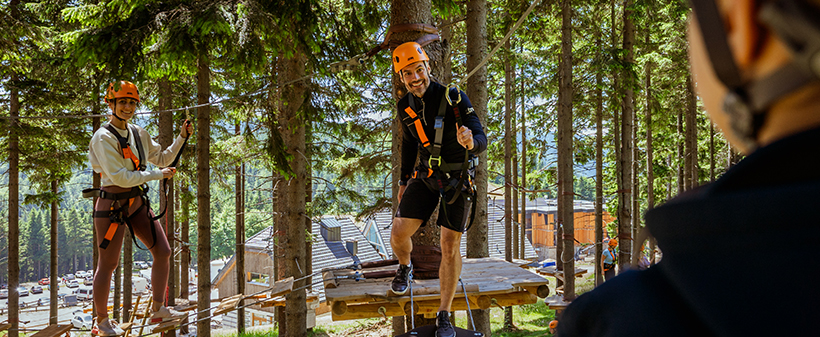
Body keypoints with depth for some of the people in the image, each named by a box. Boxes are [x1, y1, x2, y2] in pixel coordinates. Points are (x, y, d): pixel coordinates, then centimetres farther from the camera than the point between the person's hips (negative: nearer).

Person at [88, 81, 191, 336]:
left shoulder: (138, 134, 9)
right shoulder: (104, 138, -14)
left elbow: (163, 158, 20)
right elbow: (121, 177, -20)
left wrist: (182, 137, 9)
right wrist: (158, 175, -15)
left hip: (137, 202, 7)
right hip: (112, 204, -7)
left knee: (163, 251, 3)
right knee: (108, 264, 1)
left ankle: (158, 311, 14)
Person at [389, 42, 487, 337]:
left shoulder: (455, 98, -19)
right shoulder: (405, 107, -3)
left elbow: (482, 140, -21)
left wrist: (471, 142, -45)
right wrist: (404, 180, 20)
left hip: (457, 178, -3)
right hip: (425, 176, 3)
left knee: (450, 245, -2)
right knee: (398, 234, -11)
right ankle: (404, 267, 27)